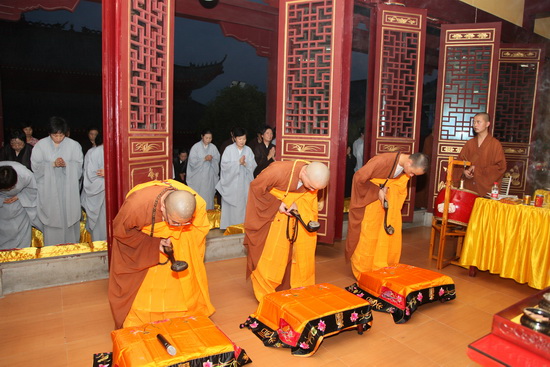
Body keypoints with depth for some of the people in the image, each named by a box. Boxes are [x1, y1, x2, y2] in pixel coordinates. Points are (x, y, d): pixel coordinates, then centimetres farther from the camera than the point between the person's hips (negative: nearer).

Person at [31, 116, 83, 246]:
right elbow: (35, 165, -2)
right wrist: (52, 164, -16)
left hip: (68, 188, 0)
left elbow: (79, 165, -1)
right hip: (48, 187, 0)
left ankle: (71, 244, 20)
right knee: (51, 216, 4)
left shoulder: (73, 145, -2)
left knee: (69, 215, 6)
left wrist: (66, 164, -19)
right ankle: (52, 245, 17)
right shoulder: (41, 145, -1)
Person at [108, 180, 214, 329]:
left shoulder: (197, 203, -33)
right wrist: (153, 244, -29)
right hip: (138, 243, -2)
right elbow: (121, 230, -20)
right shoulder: (137, 204, -39)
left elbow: (200, 228, -12)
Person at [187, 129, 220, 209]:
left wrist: (212, 159, -17)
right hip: (198, 175, -2)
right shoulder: (196, 147, -5)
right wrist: (204, 159, -19)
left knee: (209, 194, 5)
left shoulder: (213, 147, 3)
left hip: (210, 176, 3)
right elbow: (192, 161, -10)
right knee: (198, 195, -1)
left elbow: (218, 160, 5)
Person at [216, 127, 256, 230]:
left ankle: (241, 225, 15)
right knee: (230, 205, 0)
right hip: (231, 181, -2)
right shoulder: (229, 149, -5)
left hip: (244, 182, 3)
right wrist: (238, 162, -19)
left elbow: (253, 166, 1)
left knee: (242, 204, 5)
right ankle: (228, 226, 9)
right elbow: (224, 165, -12)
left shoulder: (248, 150, 3)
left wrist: (246, 164, -19)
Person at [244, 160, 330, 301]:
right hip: (268, 213, -4)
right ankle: (265, 295, 21)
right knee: (268, 257, 3)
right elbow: (256, 187, -20)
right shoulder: (278, 170, -34)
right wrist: (277, 204, -25)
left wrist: (297, 204, -21)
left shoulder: (314, 179, -18)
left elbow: (307, 195, 0)